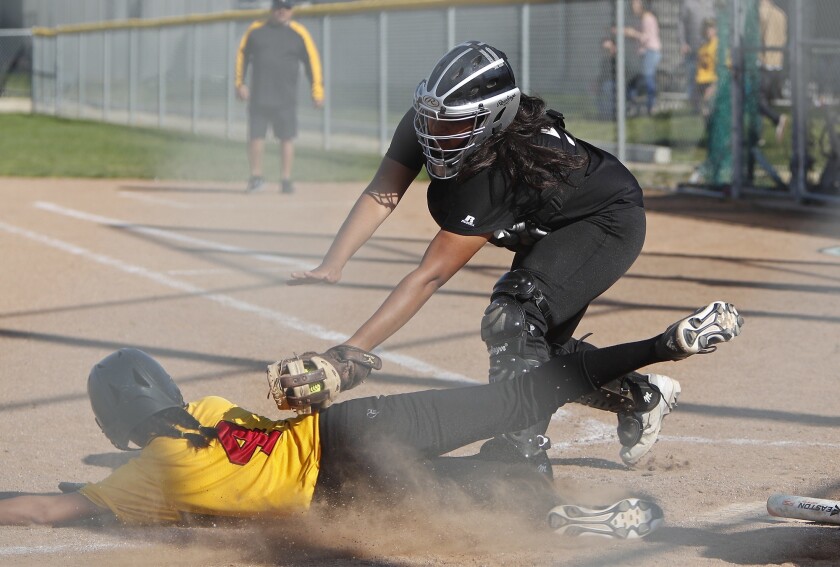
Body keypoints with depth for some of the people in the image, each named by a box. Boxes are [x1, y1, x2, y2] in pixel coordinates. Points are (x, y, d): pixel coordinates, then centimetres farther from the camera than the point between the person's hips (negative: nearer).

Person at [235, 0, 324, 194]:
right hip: (258, 97, 1)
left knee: (287, 138, 1)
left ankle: (286, 180, 9)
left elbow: (312, 61, 2)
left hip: (286, 99, -1)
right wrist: (240, 83, 7)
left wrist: (317, 91, -3)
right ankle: (256, 177, 12)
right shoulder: (255, 30, 5)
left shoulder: (299, 34, 2)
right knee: (255, 136, -1)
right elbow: (242, 54, 13)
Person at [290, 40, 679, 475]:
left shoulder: (495, 172, -40)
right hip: (549, 229, 9)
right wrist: (332, 265, -46)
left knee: (512, 316, -29)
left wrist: (350, 350, -46)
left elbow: (430, 276, -42)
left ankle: (521, 463, -26)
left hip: (609, 223, -9)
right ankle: (642, 395, 36)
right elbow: (383, 194, -28)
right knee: (536, 347, 13)